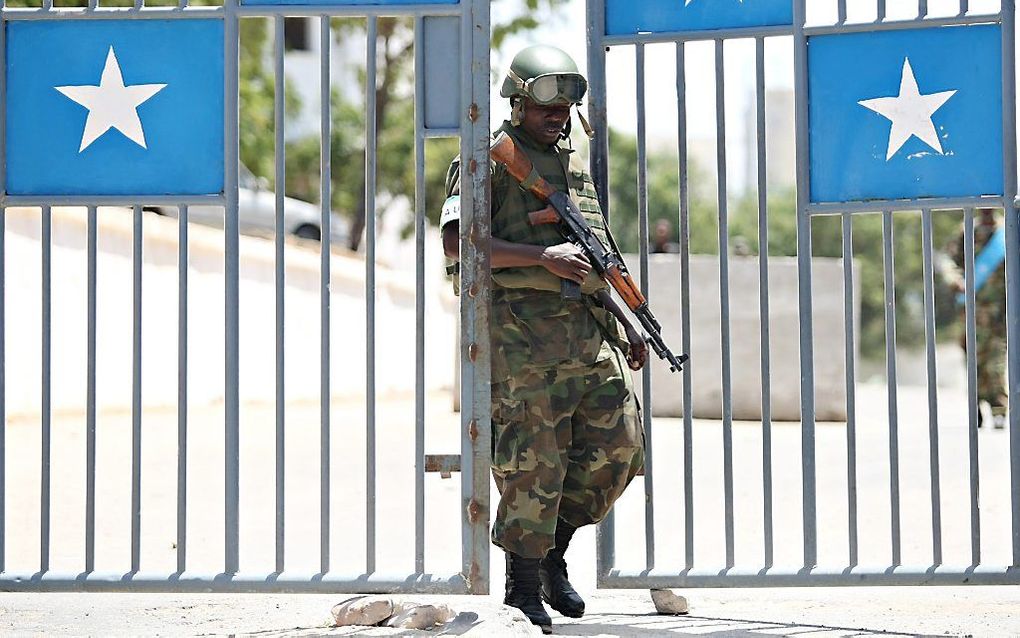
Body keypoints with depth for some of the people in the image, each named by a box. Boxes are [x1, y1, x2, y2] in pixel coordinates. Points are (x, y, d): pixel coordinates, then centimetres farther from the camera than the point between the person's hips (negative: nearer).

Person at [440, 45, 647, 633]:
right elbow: (457, 242, -16)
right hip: (524, 336, -7)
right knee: (533, 462, -5)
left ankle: (554, 549, 19)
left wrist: (628, 326, 18)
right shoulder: (490, 160, -3)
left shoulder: (574, 165, 20)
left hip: (589, 328, 7)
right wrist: (543, 256, -21)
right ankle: (525, 590, 6)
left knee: (619, 445, 1)